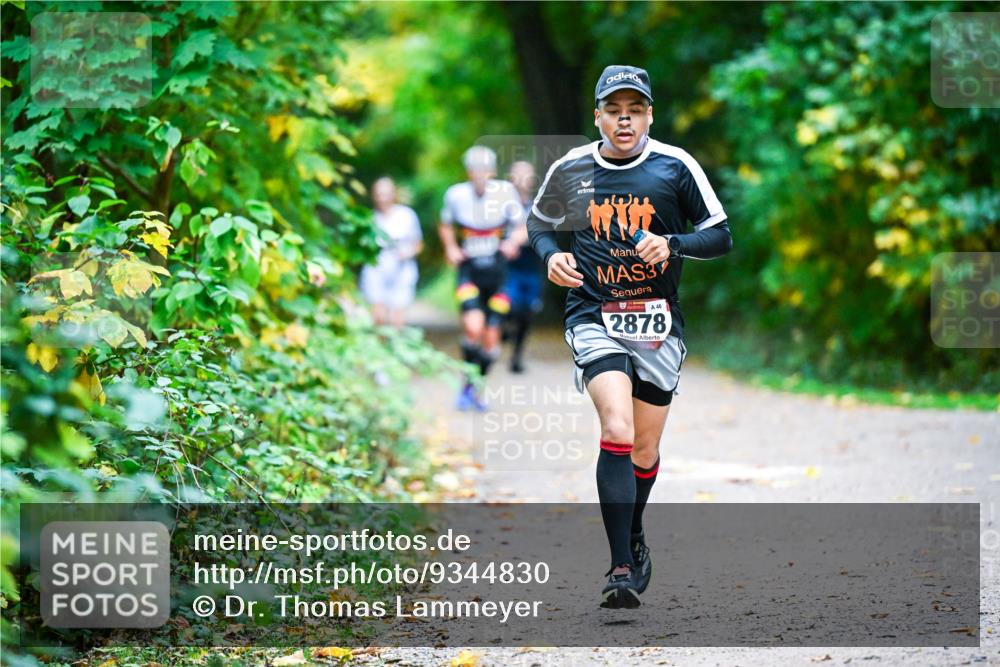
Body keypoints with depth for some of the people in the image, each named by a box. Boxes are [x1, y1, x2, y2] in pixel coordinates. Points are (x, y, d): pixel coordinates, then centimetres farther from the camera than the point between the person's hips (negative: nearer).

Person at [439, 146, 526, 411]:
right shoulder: (456, 195, -8)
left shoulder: (505, 192, -10)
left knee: (491, 338, 4)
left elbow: (523, 228, 0)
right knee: (473, 327, -23)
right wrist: (451, 248, -6)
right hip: (469, 271, -1)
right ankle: (468, 384, -2)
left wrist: (512, 242, -21)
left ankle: (475, 387, 28)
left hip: (496, 272, 1)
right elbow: (446, 226, 11)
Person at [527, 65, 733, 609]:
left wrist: (672, 244, -16)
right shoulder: (570, 170, 1)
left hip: (658, 322, 2)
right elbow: (539, 223, 19)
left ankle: (633, 536, 42)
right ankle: (621, 567, -22)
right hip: (593, 316, -1)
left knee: (645, 449, 11)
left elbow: (721, 236, 2)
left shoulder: (674, 167, -2)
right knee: (617, 429, -22)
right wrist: (551, 257, -3)